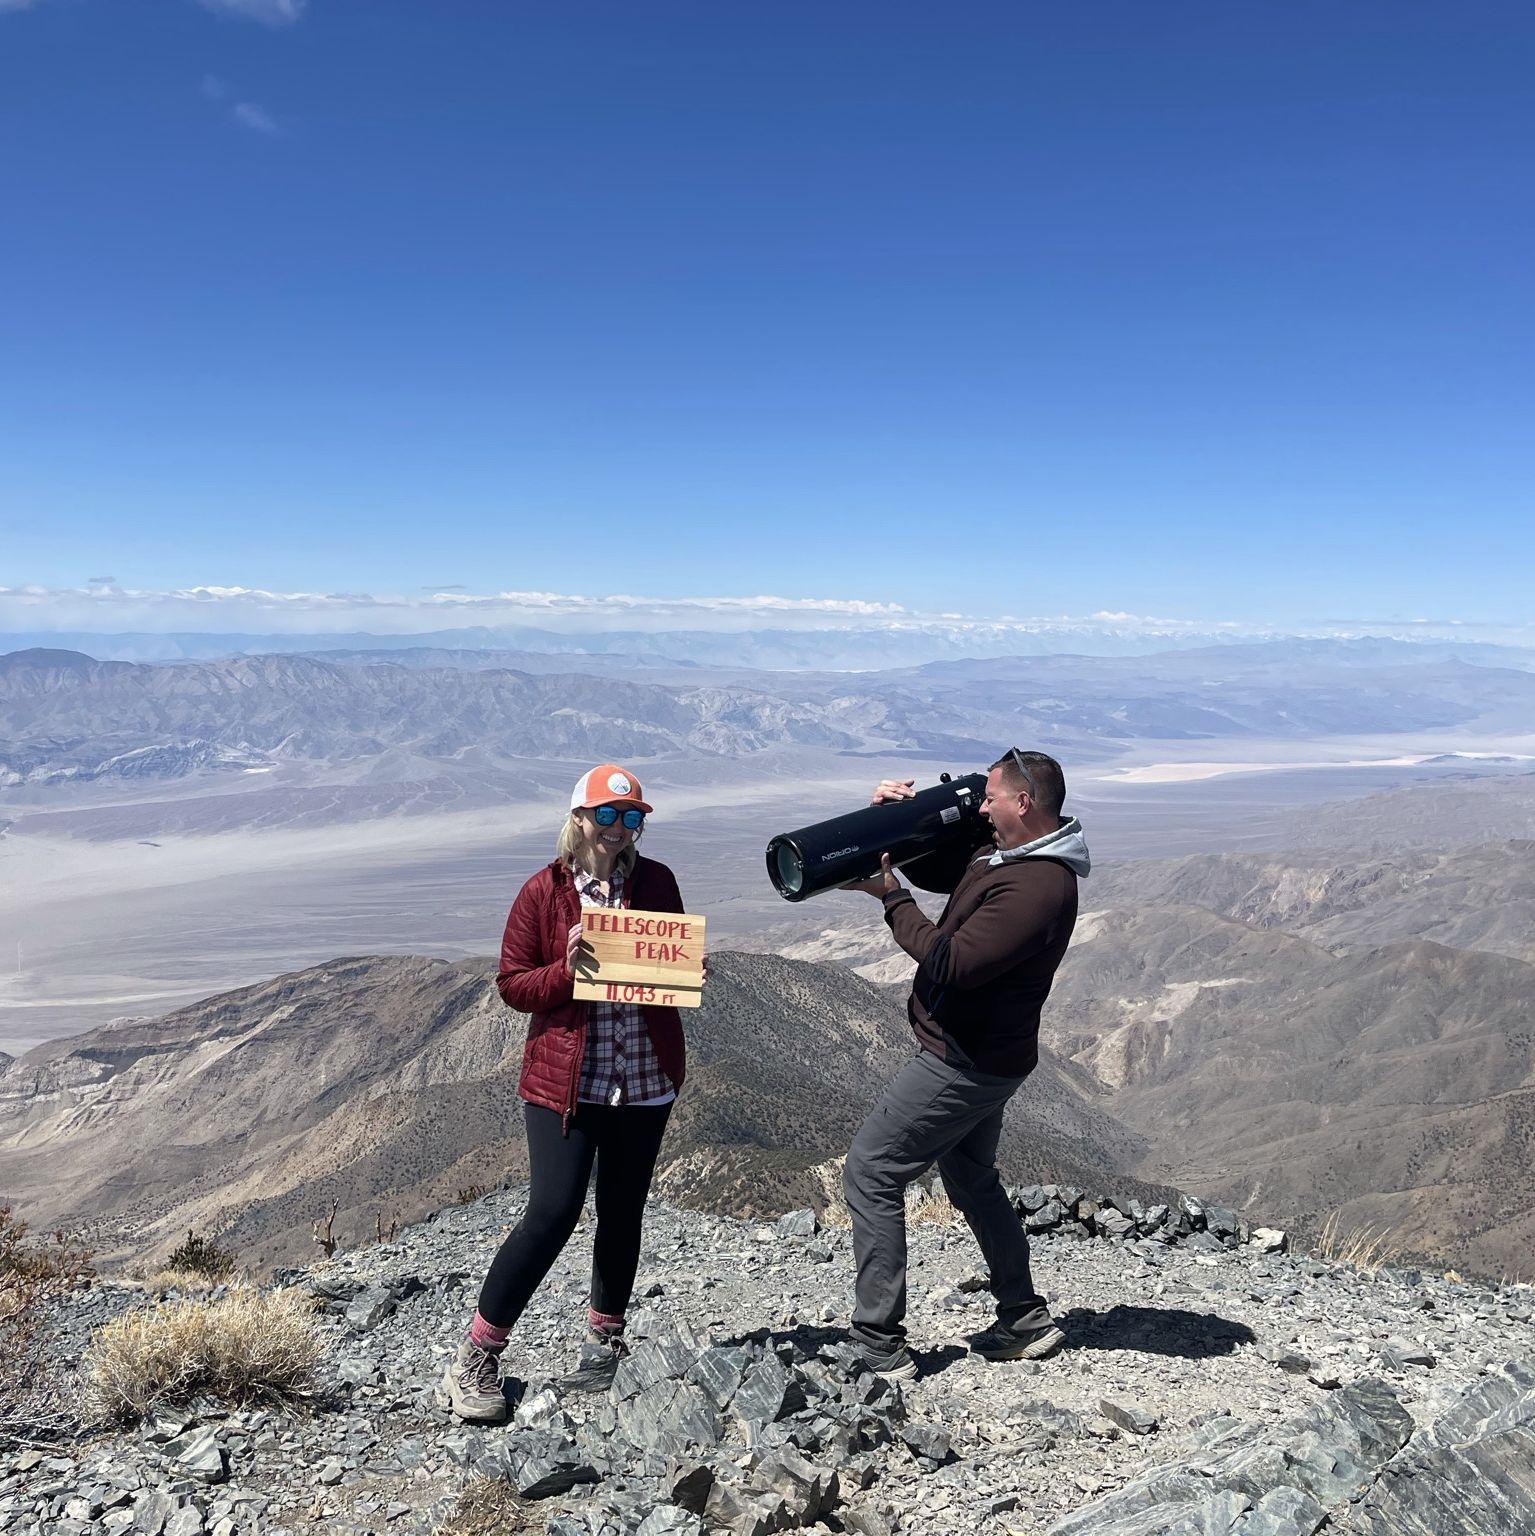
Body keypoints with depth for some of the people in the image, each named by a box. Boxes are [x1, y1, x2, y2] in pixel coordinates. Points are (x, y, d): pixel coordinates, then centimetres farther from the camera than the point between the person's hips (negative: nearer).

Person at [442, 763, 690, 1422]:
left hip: (645, 1079, 4)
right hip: (566, 1078, -3)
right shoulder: (544, 892, -6)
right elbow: (512, 985, -3)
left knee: (622, 1212, 14)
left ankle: (604, 1341, 35)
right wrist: (567, 968, -21)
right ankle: (476, 1357, 9)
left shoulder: (656, 881, 2)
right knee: (553, 1212, -9)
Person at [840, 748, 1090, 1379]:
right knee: (971, 1177, 24)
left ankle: (879, 1347, 3)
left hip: (963, 1062, -10)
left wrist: (889, 894, -21)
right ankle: (1025, 1321, 36)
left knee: (869, 1173, -4)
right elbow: (933, 869, 18)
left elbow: (949, 964, -29)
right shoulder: (1000, 854, 5)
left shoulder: (1039, 887, -26)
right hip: (982, 1056, 11)